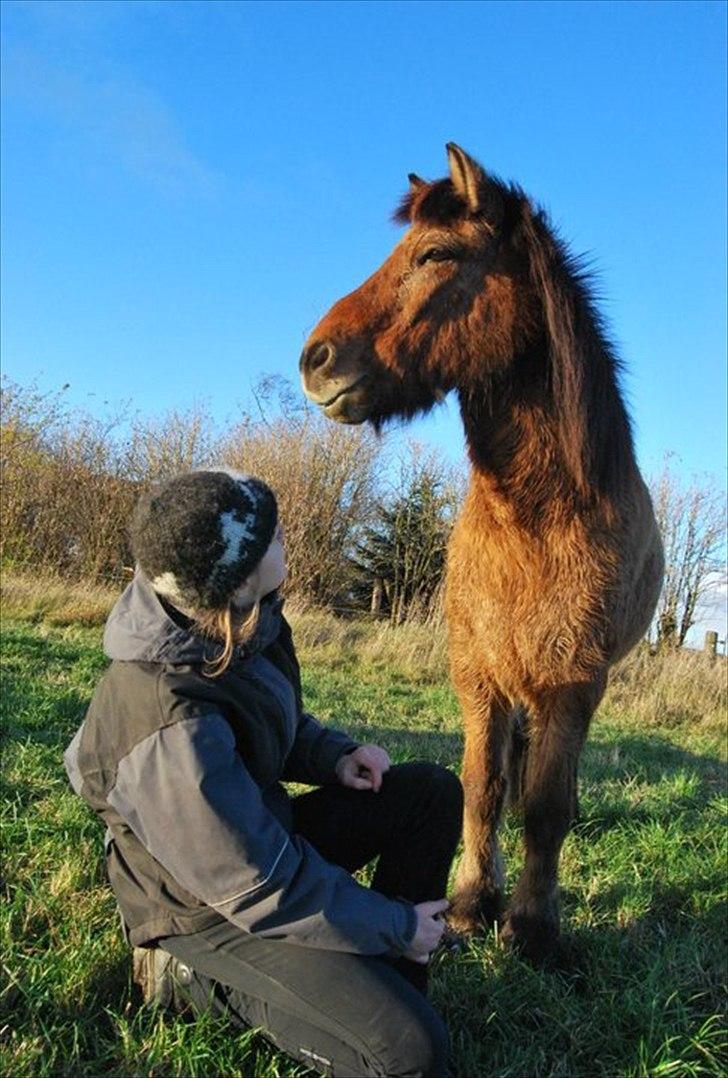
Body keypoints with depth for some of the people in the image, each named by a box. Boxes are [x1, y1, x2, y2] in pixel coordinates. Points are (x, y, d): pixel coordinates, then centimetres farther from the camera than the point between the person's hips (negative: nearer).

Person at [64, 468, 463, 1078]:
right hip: (212, 906, -8)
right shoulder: (172, 735, -37)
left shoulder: (226, 627, -11)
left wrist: (333, 757, -7)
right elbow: (264, 892, -28)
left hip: (261, 832, 8)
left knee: (433, 792, 2)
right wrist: (397, 925, -15)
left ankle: (388, 982, 10)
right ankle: (209, 979, 1)